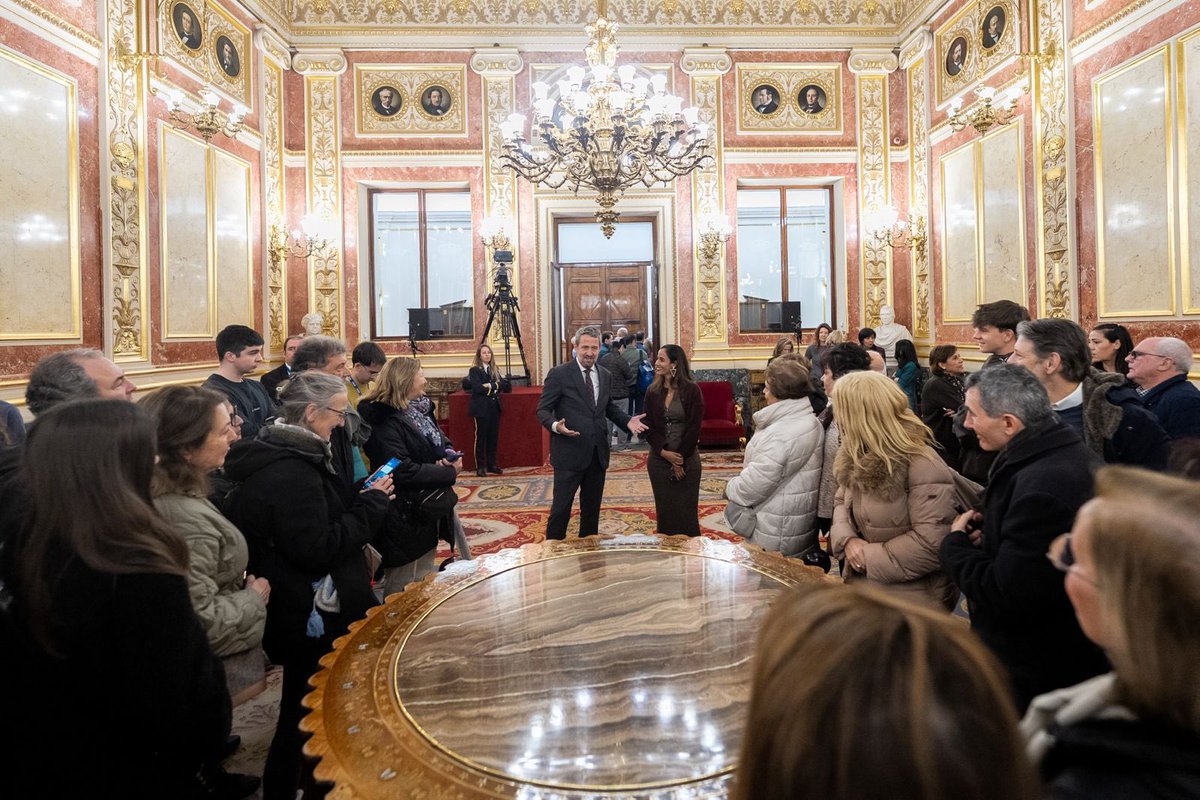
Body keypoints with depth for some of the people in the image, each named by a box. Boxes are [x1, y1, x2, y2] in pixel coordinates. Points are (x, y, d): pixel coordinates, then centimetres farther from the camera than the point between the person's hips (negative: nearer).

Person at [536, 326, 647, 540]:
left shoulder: (605, 376, 9)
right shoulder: (559, 374, -8)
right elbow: (543, 410, -8)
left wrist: (627, 420, 2)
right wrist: (556, 425, -28)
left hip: (598, 453, 6)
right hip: (569, 452, -6)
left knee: (592, 506, 17)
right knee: (561, 506, 0)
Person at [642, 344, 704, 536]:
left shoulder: (692, 390, -8)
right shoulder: (652, 391, 3)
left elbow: (694, 427, -9)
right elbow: (649, 427, 2)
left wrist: (680, 459, -10)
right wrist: (664, 452, -11)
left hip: (687, 459, -3)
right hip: (659, 459, 3)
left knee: (686, 511, 4)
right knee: (664, 510, 10)